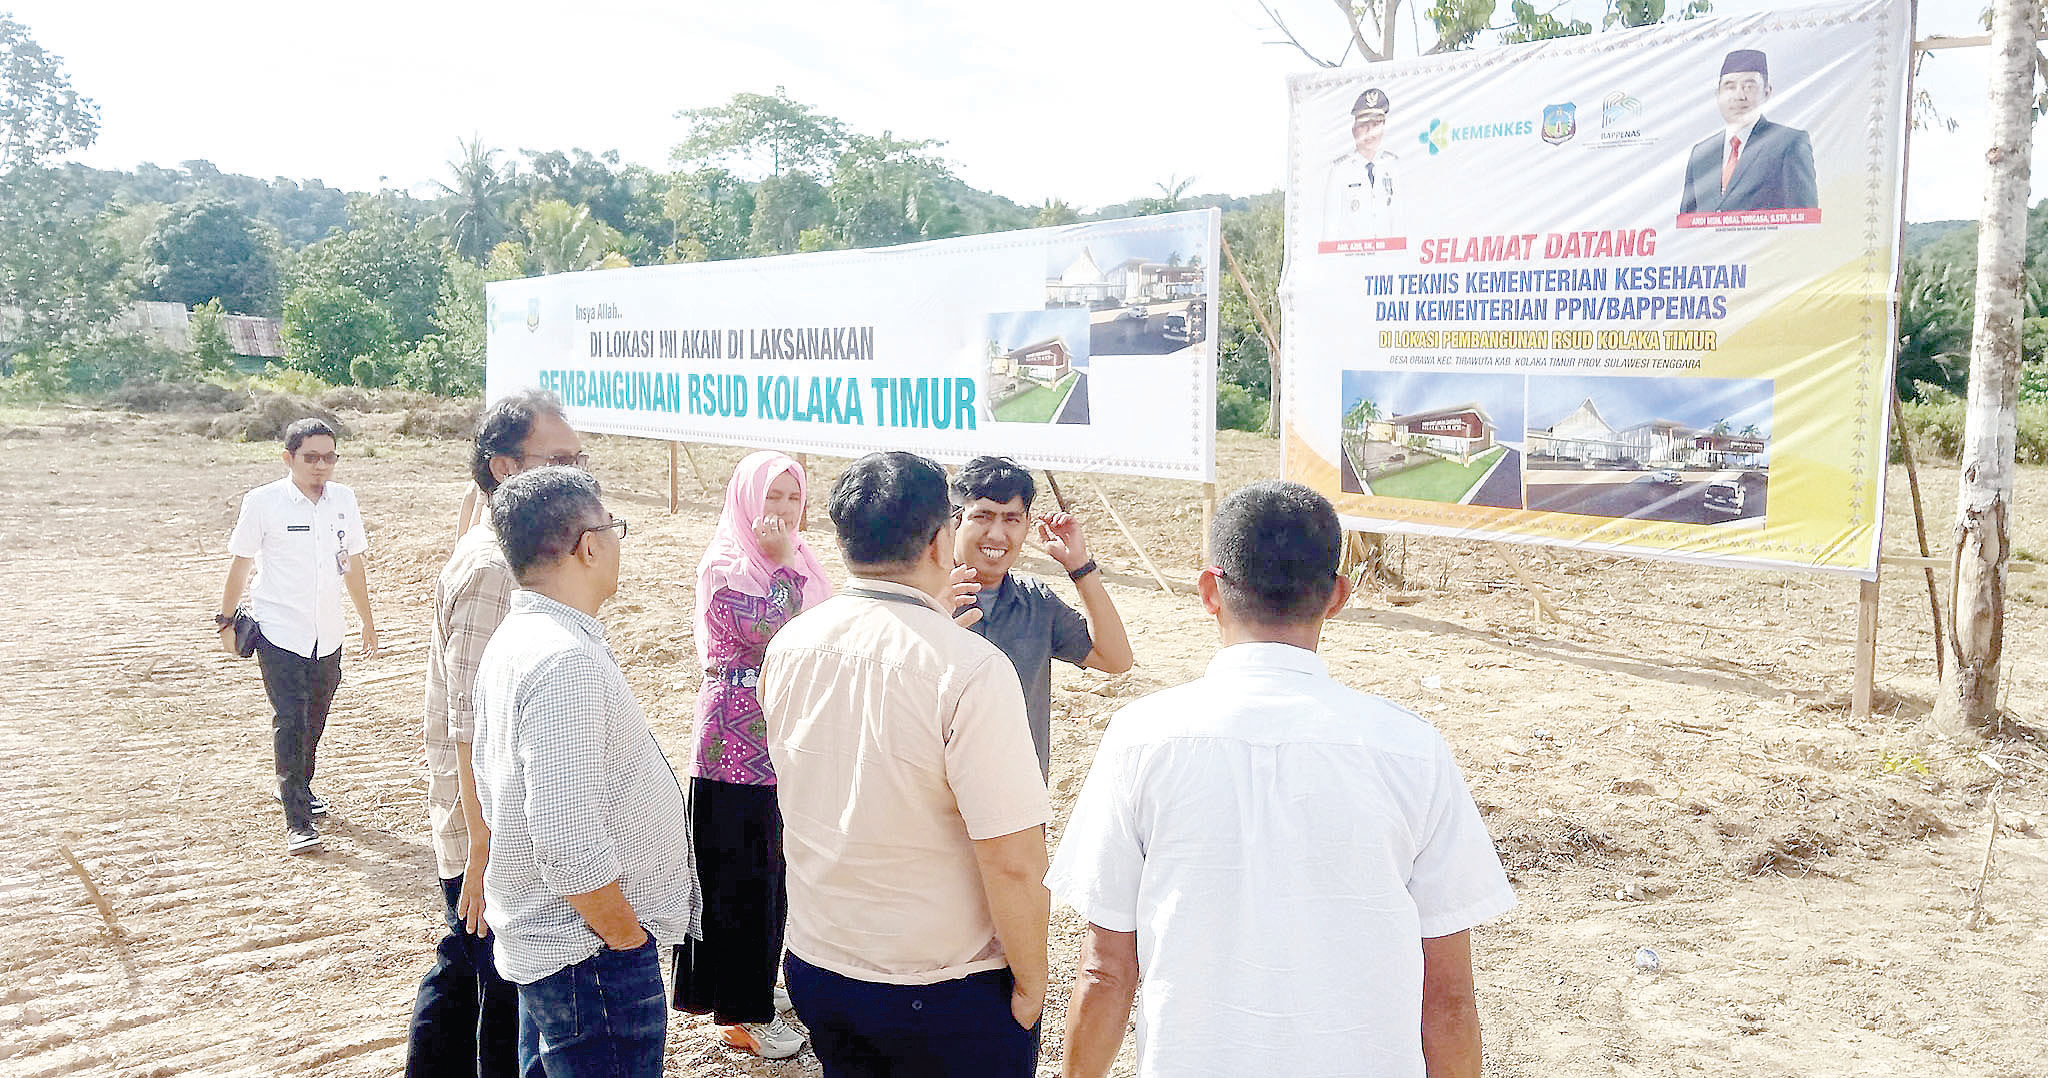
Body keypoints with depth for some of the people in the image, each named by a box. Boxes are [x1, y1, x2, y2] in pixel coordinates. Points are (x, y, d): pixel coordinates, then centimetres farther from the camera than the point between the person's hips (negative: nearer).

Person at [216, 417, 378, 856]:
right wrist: (226, 619, 5)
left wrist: (367, 621, 18)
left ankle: (297, 787, 36)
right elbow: (241, 562, 1)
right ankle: (297, 820, -7)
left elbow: (353, 563, 14)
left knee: (314, 720, 14)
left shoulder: (343, 499, 4)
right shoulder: (263, 502, -7)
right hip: (279, 632, -4)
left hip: (327, 634, 4)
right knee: (290, 721, -9)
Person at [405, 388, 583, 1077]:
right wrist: (486, 851, -25)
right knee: (510, 1000, 2)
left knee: (460, 972, 23)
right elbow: (473, 728, -25)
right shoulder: (492, 569, -22)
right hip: (496, 839, -10)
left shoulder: (522, 554, 10)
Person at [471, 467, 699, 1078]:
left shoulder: (511, 641, 8)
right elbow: (569, 843, -29)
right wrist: (628, 937, -14)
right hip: (591, 954, -10)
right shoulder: (567, 662, -24)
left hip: (536, 939, 10)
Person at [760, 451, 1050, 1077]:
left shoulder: (787, 645, -5)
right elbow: (1013, 861, -24)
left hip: (815, 967, 6)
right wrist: (1030, 983, -8)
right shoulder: (970, 669, -24)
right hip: (946, 993, -6)